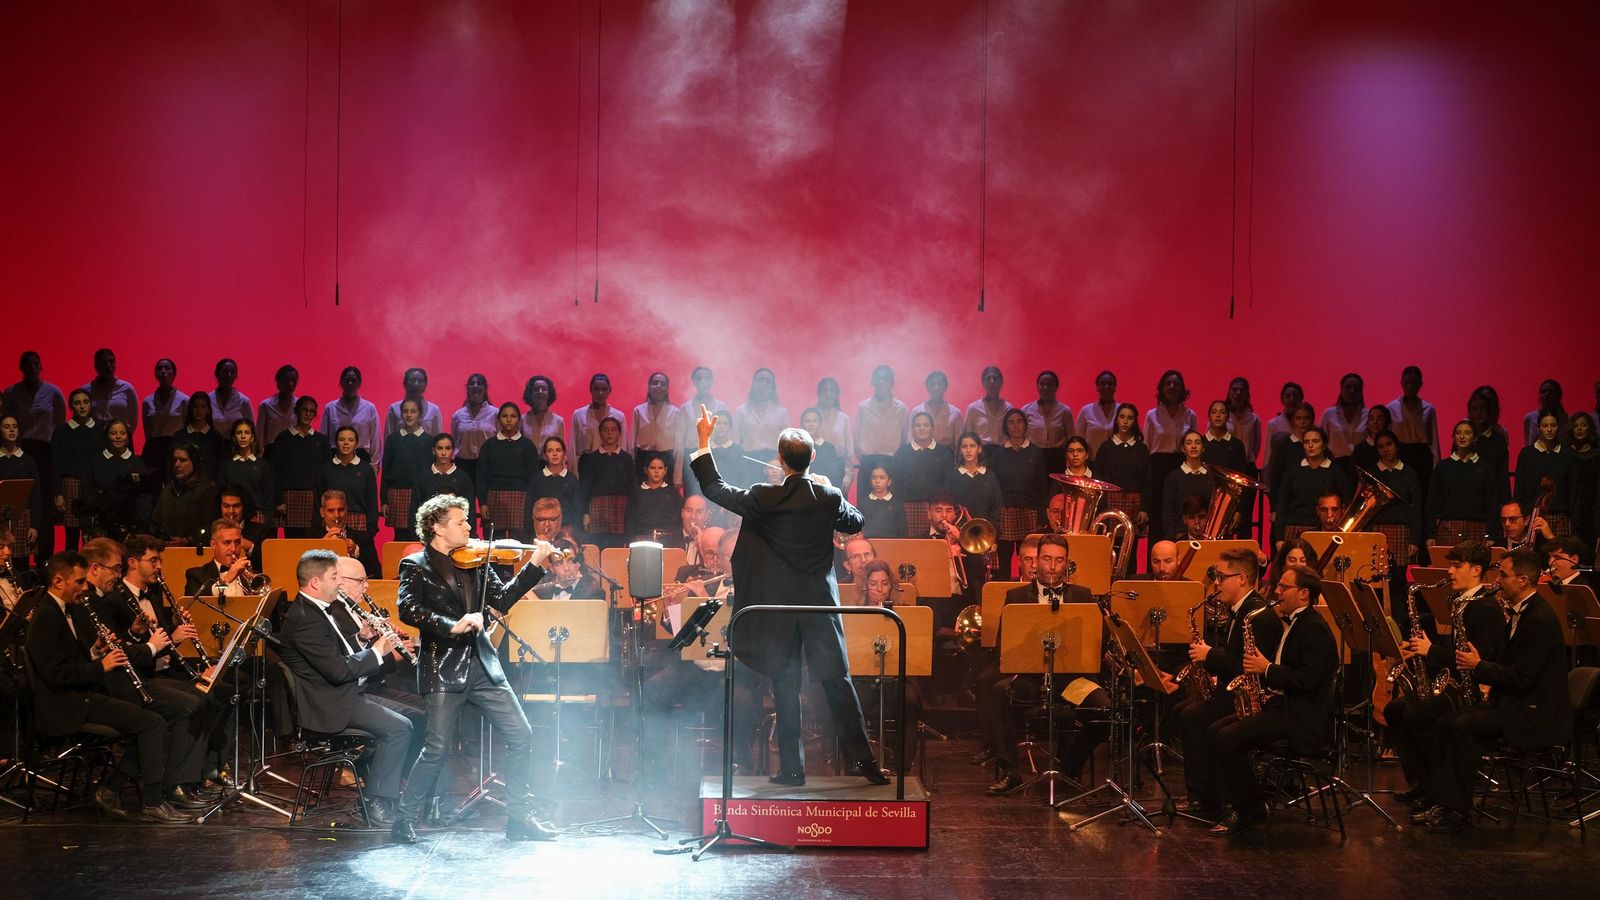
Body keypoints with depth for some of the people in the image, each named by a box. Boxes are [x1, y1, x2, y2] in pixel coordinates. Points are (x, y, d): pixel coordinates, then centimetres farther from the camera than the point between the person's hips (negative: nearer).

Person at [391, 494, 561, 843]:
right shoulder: (415, 565, -3)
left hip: (482, 665, 6)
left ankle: (520, 817, 13)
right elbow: (408, 609, -18)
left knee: (520, 736, 3)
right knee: (438, 748, -6)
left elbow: (501, 599, 5)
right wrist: (451, 625, -29)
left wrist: (534, 565, -3)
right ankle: (405, 819, 10)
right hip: (443, 669, -6)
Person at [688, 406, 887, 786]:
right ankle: (860, 758, 4)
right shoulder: (830, 498, -6)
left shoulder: (764, 499, -12)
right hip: (820, 603, 1)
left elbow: (715, 490, 1)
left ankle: (792, 767, 8)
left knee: (786, 687, 5)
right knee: (837, 680, 6)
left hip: (780, 605, -1)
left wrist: (703, 442, 10)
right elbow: (855, 522, 15)